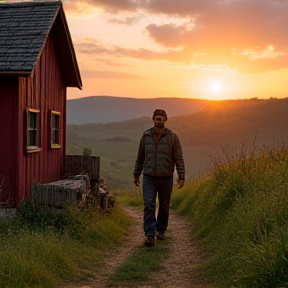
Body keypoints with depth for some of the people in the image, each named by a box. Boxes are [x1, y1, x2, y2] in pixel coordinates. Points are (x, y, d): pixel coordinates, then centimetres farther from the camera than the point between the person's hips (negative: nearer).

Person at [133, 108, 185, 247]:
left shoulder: (172, 137, -3)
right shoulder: (146, 135, 3)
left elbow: (179, 158, -2)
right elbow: (140, 157, 12)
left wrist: (181, 177, -8)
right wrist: (136, 174, 15)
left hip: (166, 178, 0)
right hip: (149, 178, 1)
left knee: (164, 207, 10)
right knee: (149, 205, -10)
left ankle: (160, 230, 29)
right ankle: (149, 235, -9)